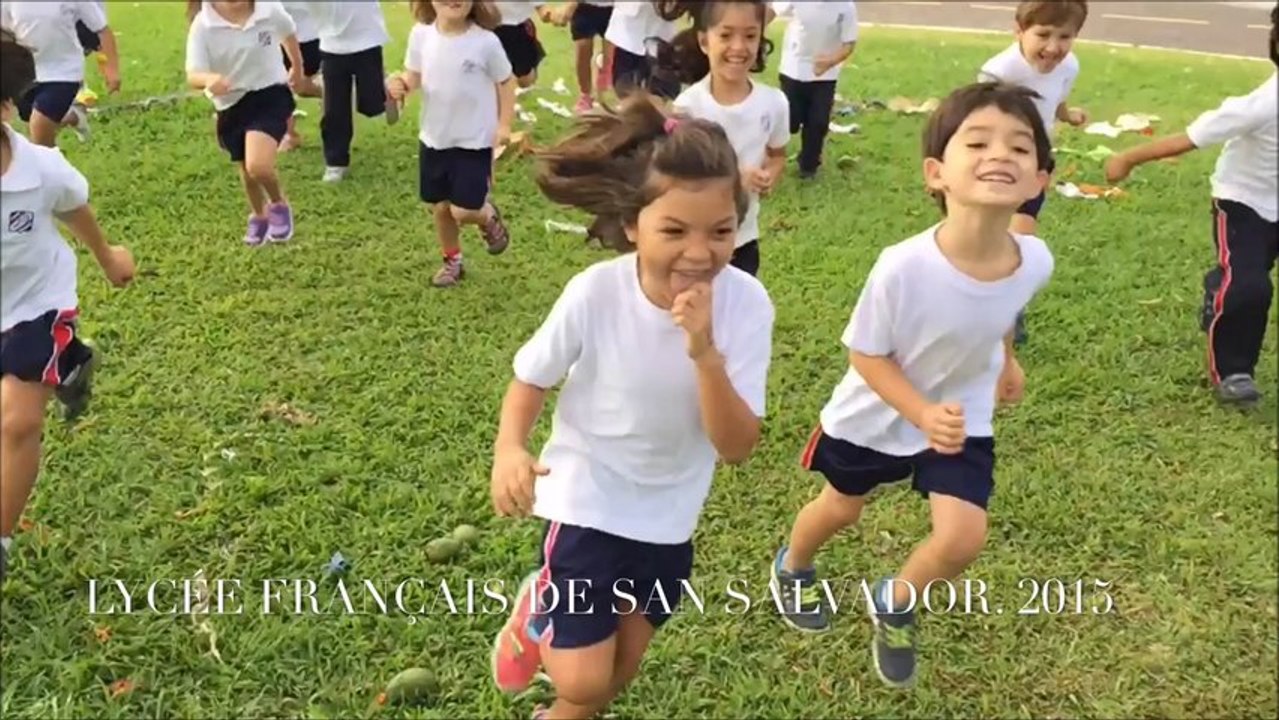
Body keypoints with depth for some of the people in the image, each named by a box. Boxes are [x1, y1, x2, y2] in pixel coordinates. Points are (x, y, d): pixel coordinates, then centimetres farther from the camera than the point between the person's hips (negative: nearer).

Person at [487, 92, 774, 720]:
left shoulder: (746, 303, -23)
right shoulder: (595, 294, -26)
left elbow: (737, 447, -22)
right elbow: (531, 379, -8)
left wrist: (706, 354, -37)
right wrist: (509, 448, -28)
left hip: (669, 512, 3)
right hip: (589, 495, -3)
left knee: (622, 666, 19)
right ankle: (535, 611, 26)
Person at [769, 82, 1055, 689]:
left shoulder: (1034, 262, -25)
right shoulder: (903, 267, -38)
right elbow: (867, 355, -21)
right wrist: (924, 414, -32)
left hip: (964, 417, 3)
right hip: (874, 415, -2)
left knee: (963, 539, -7)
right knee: (840, 510, 20)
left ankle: (894, 605, 27)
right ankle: (793, 568, 56)